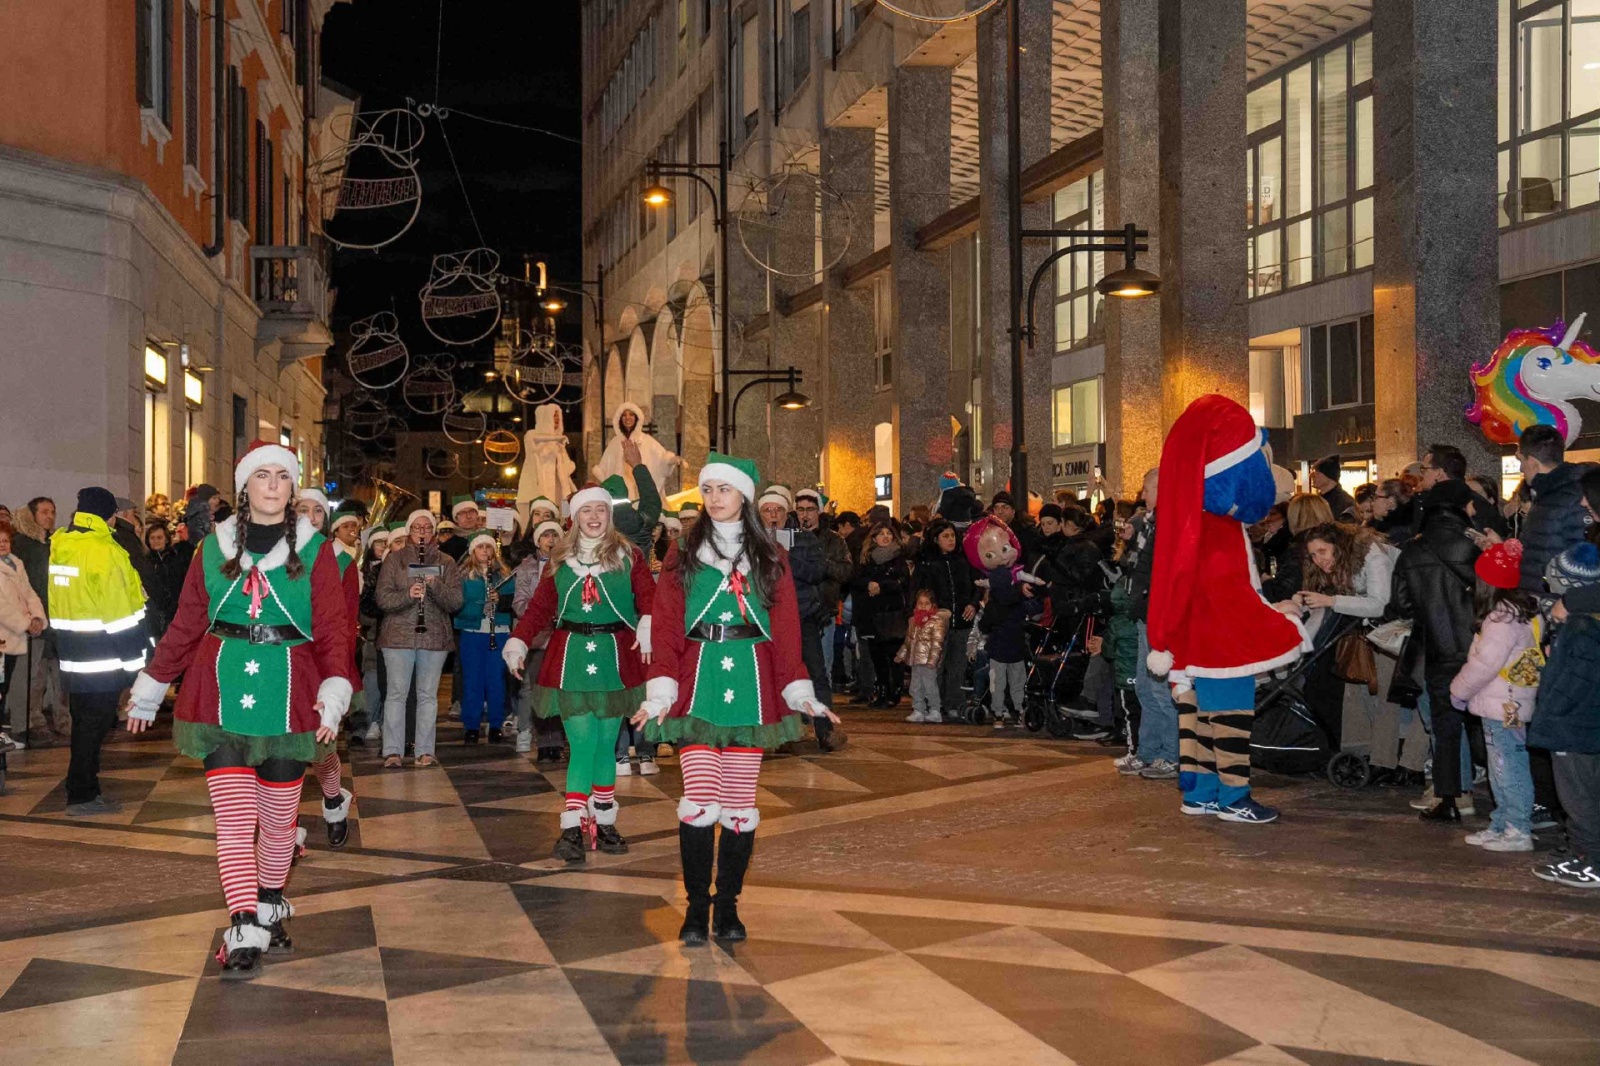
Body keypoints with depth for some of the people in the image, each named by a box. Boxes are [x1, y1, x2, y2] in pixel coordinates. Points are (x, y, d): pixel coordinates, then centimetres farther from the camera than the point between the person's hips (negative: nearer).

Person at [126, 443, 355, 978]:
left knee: (278, 814, 9)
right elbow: (185, 624, 11)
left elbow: (333, 630, -4)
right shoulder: (215, 546, 7)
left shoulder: (314, 550, 1)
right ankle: (244, 931, -4)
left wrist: (336, 692, -18)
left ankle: (270, 906, 31)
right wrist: (148, 691, 13)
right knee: (233, 815, -6)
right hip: (222, 697, 1)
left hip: (288, 697, 0)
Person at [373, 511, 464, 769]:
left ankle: (425, 752, 10)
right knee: (396, 693, -1)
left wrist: (435, 585, -18)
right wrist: (408, 595, -21)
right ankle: (392, 752, 3)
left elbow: (456, 602, -1)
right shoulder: (394, 559, 4)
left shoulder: (445, 563, 8)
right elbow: (382, 598, -4)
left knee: (428, 695, 5)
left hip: (435, 637, 1)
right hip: (399, 636, -1)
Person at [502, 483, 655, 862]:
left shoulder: (628, 555, 4)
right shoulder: (560, 559, 9)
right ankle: (572, 828, -5)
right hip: (571, 656, 0)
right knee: (582, 744, -7)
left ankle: (604, 822, 19)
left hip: (614, 656, 0)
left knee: (606, 744, 6)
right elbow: (540, 606, 6)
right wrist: (518, 643, -3)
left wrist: (648, 626, -25)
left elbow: (648, 596, -6)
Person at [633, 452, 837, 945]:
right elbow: (667, 627, 4)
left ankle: (728, 904, 12)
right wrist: (660, 692, -7)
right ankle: (696, 907, 0)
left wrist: (800, 693, 0)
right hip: (698, 679, -1)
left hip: (751, 682, 1)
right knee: (700, 797, -9)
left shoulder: (770, 557, 10)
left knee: (740, 801, 1)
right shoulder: (685, 555, 9)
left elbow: (786, 629, 8)